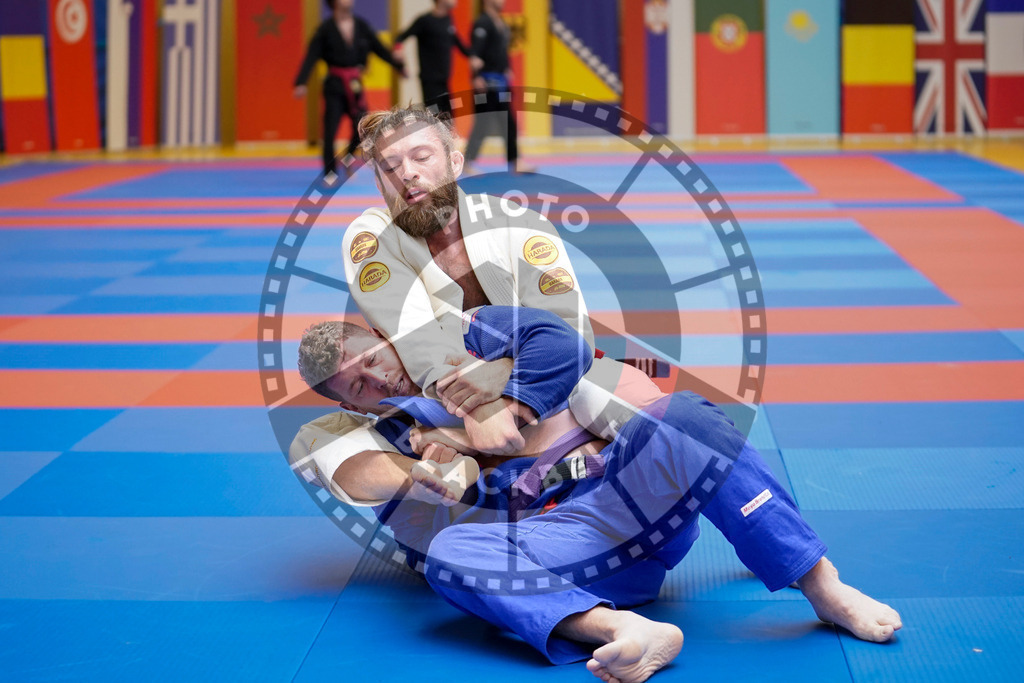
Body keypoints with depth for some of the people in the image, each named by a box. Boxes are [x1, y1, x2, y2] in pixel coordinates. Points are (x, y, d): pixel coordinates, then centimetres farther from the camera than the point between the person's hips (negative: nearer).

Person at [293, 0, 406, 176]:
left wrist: (399, 65, 7)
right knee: (330, 132, -4)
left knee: (361, 129, 7)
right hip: (335, 86, -4)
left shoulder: (361, 25, 3)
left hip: (355, 86, 4)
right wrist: (301, 83, -22)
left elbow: (380, 49, 11)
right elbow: (311, 57, -12)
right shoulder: (326, 29, -8)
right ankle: (330, 174, 7)